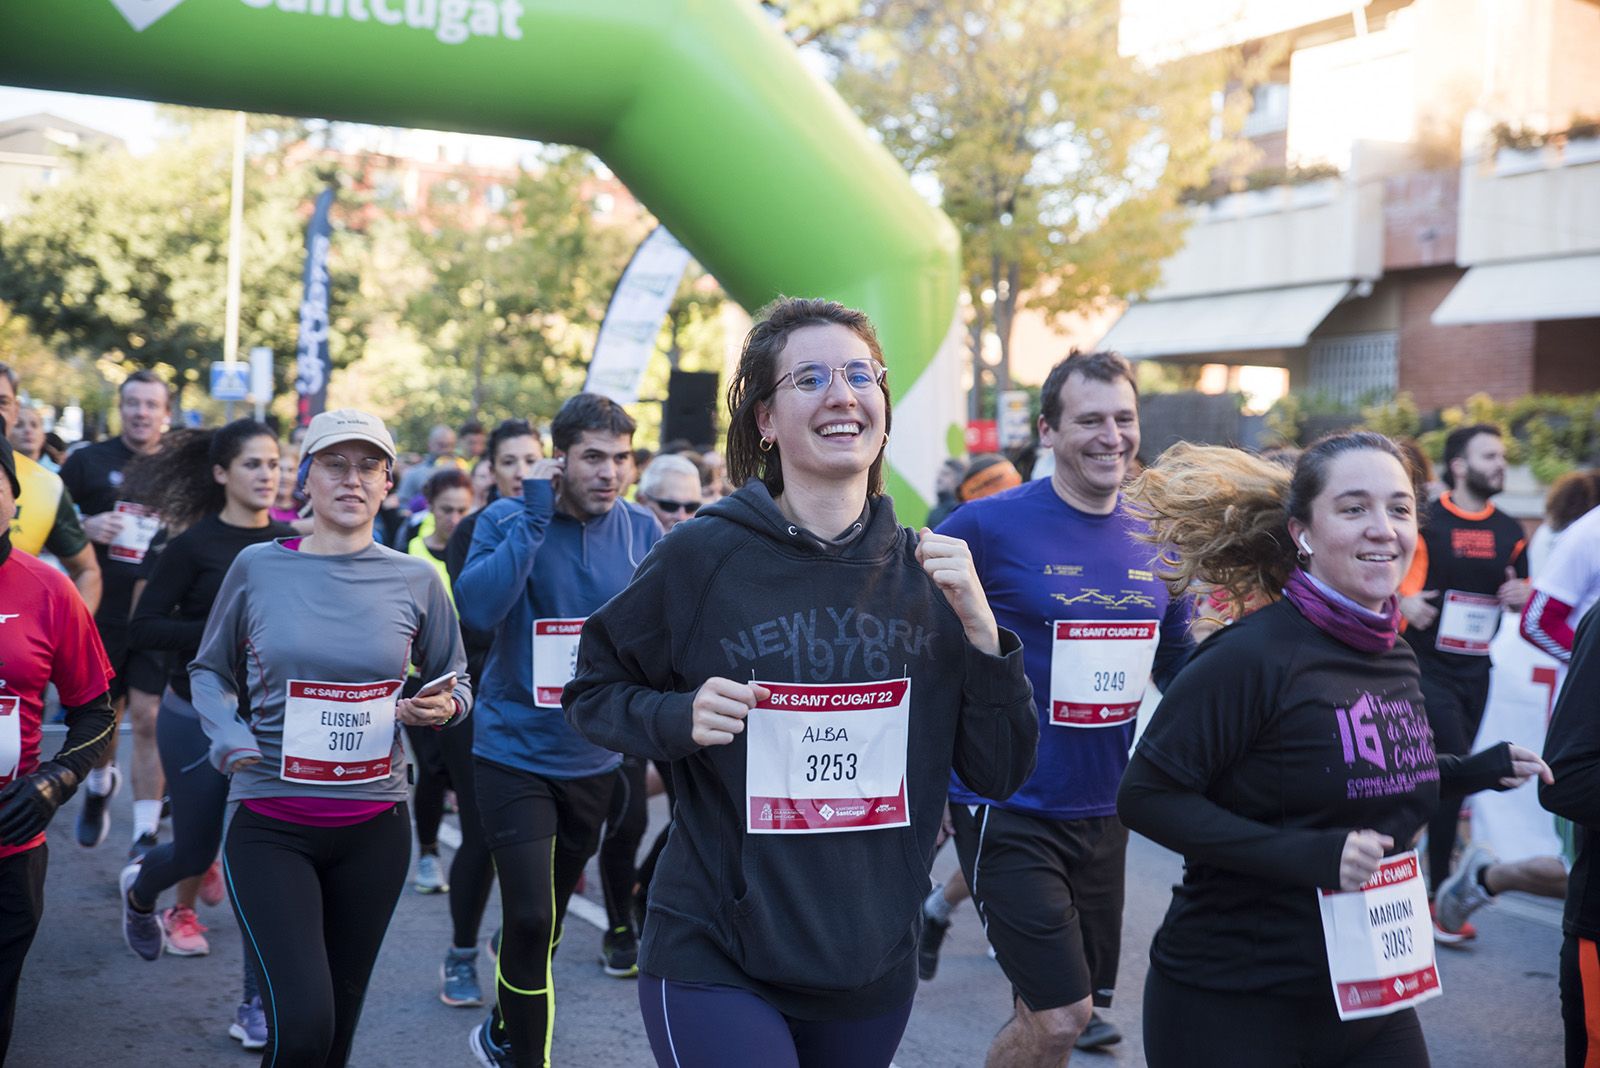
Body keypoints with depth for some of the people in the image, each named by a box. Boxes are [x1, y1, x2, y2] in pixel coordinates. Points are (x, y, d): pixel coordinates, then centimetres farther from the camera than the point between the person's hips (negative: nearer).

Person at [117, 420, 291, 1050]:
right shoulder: (194, 544, -10)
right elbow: (142, 630, -13)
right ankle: (140, 889, 48)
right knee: (196, 850, 10)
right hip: (199, 717, -2)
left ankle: (257, 1007, 7)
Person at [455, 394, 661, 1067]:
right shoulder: (507, 520, -10)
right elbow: (477, 609, -26)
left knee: (548, 915, 18)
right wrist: (537, 516, -26)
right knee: (530, 917, -11)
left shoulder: (642, 531, -2)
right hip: (516, 753, -4)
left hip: (594, 759, 4)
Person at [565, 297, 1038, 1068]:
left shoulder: (925, 572, -1)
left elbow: (999, 773, -1)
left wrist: (977, 623, -15)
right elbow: (592, 693, 2)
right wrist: (680, 717, -17)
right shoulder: (704, 556, -10)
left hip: (875, 967, 4)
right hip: (716, 963, -4)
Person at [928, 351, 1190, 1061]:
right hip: (1008, 809, -6)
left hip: (1103, 811, 6)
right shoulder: (988, 526, -12)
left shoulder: (1157, 541, 4)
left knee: (1074, 1007, 14)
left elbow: (1179, 668, 16)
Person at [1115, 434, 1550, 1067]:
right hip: (1231, 1006, -7)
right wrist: (1302, 855, -26)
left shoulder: (1396, 659, 4)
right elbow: (1145, 797, -20)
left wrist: (1472, 772, 9)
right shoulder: (1253, 655, -20)